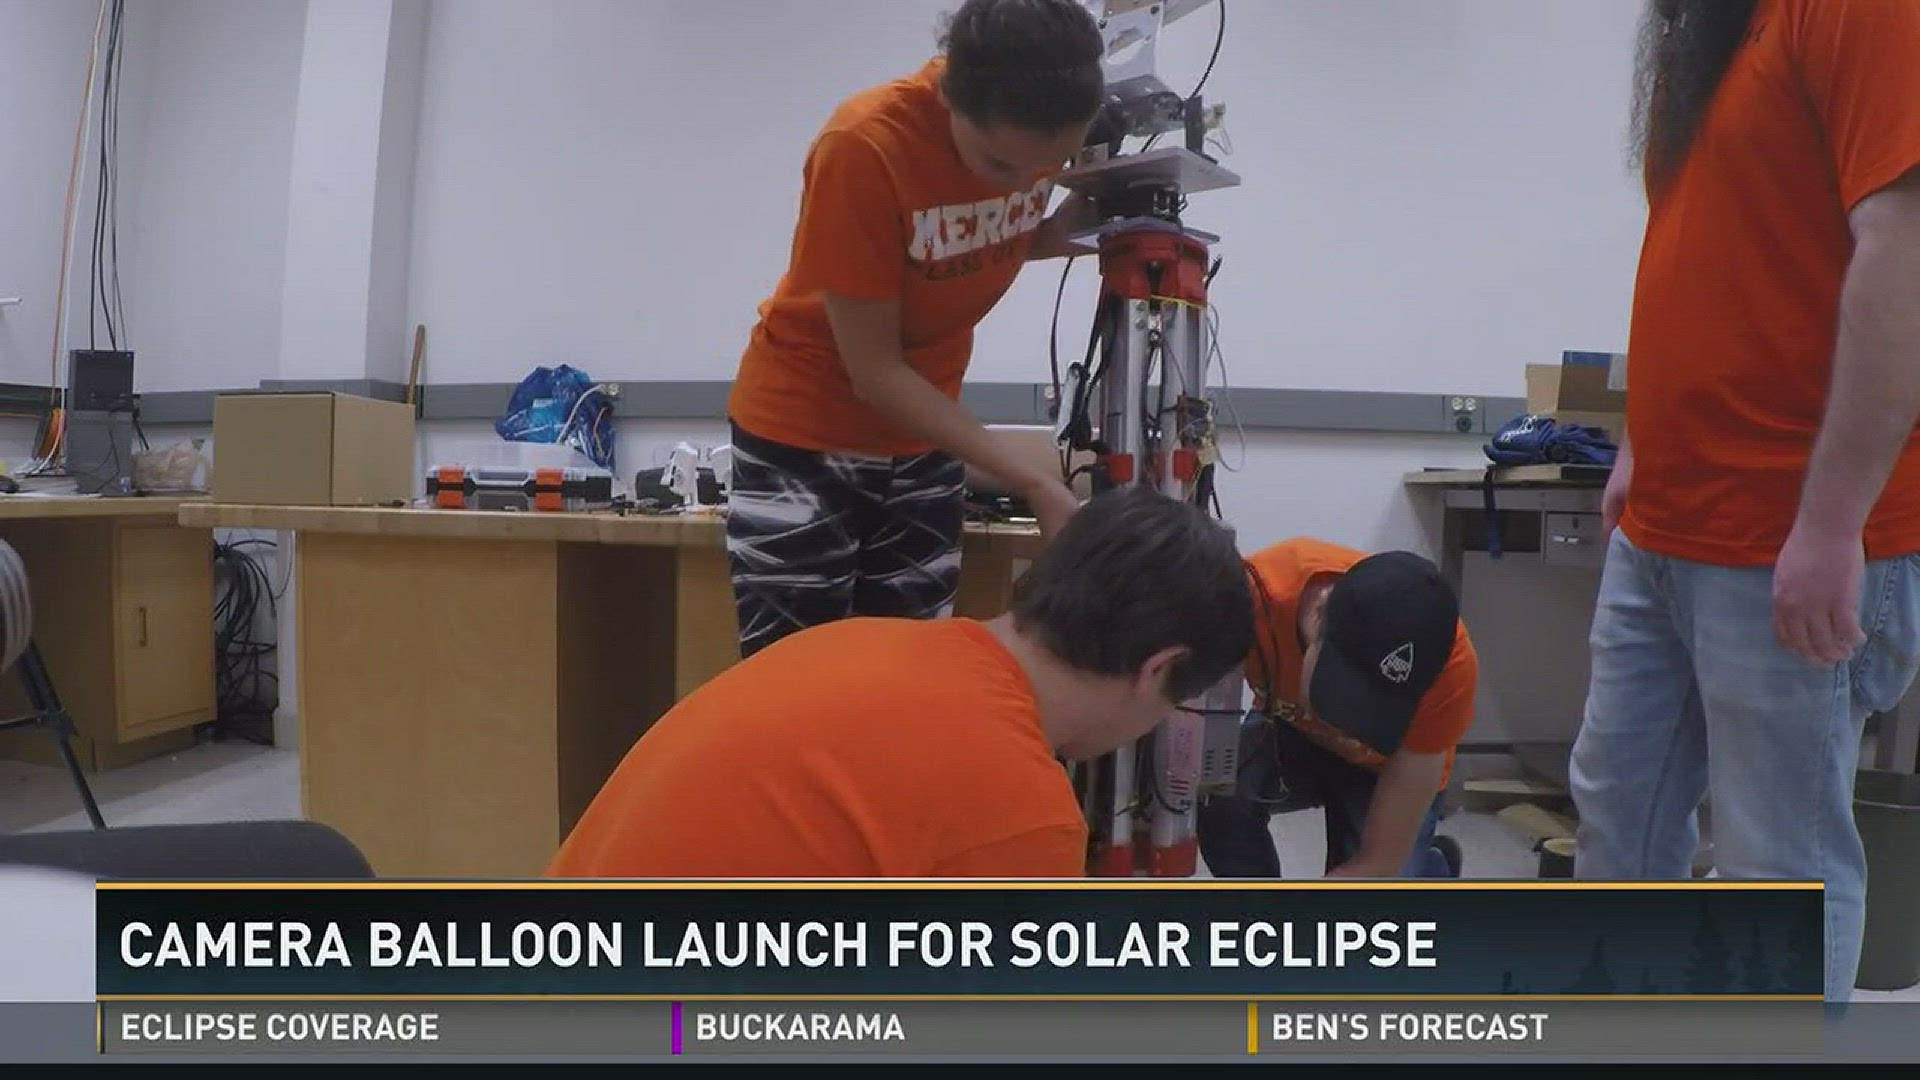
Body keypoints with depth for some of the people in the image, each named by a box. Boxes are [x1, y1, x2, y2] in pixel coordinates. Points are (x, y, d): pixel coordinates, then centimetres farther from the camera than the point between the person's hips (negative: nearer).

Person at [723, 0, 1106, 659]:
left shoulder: (1041, 130, -12)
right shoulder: (867, 145, -27)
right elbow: (874, 370, -23)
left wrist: (1083, 218, -14)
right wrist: (1035, 486, -25)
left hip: (923, 437, 5)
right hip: (803, 434, -5)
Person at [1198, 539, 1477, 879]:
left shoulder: (1447, 670, -35)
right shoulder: (1256, 592, -38)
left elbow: (1378, 862, -30)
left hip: (1388, 765, 0)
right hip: (1290, 732, 0)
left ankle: (1434, 866, 16)